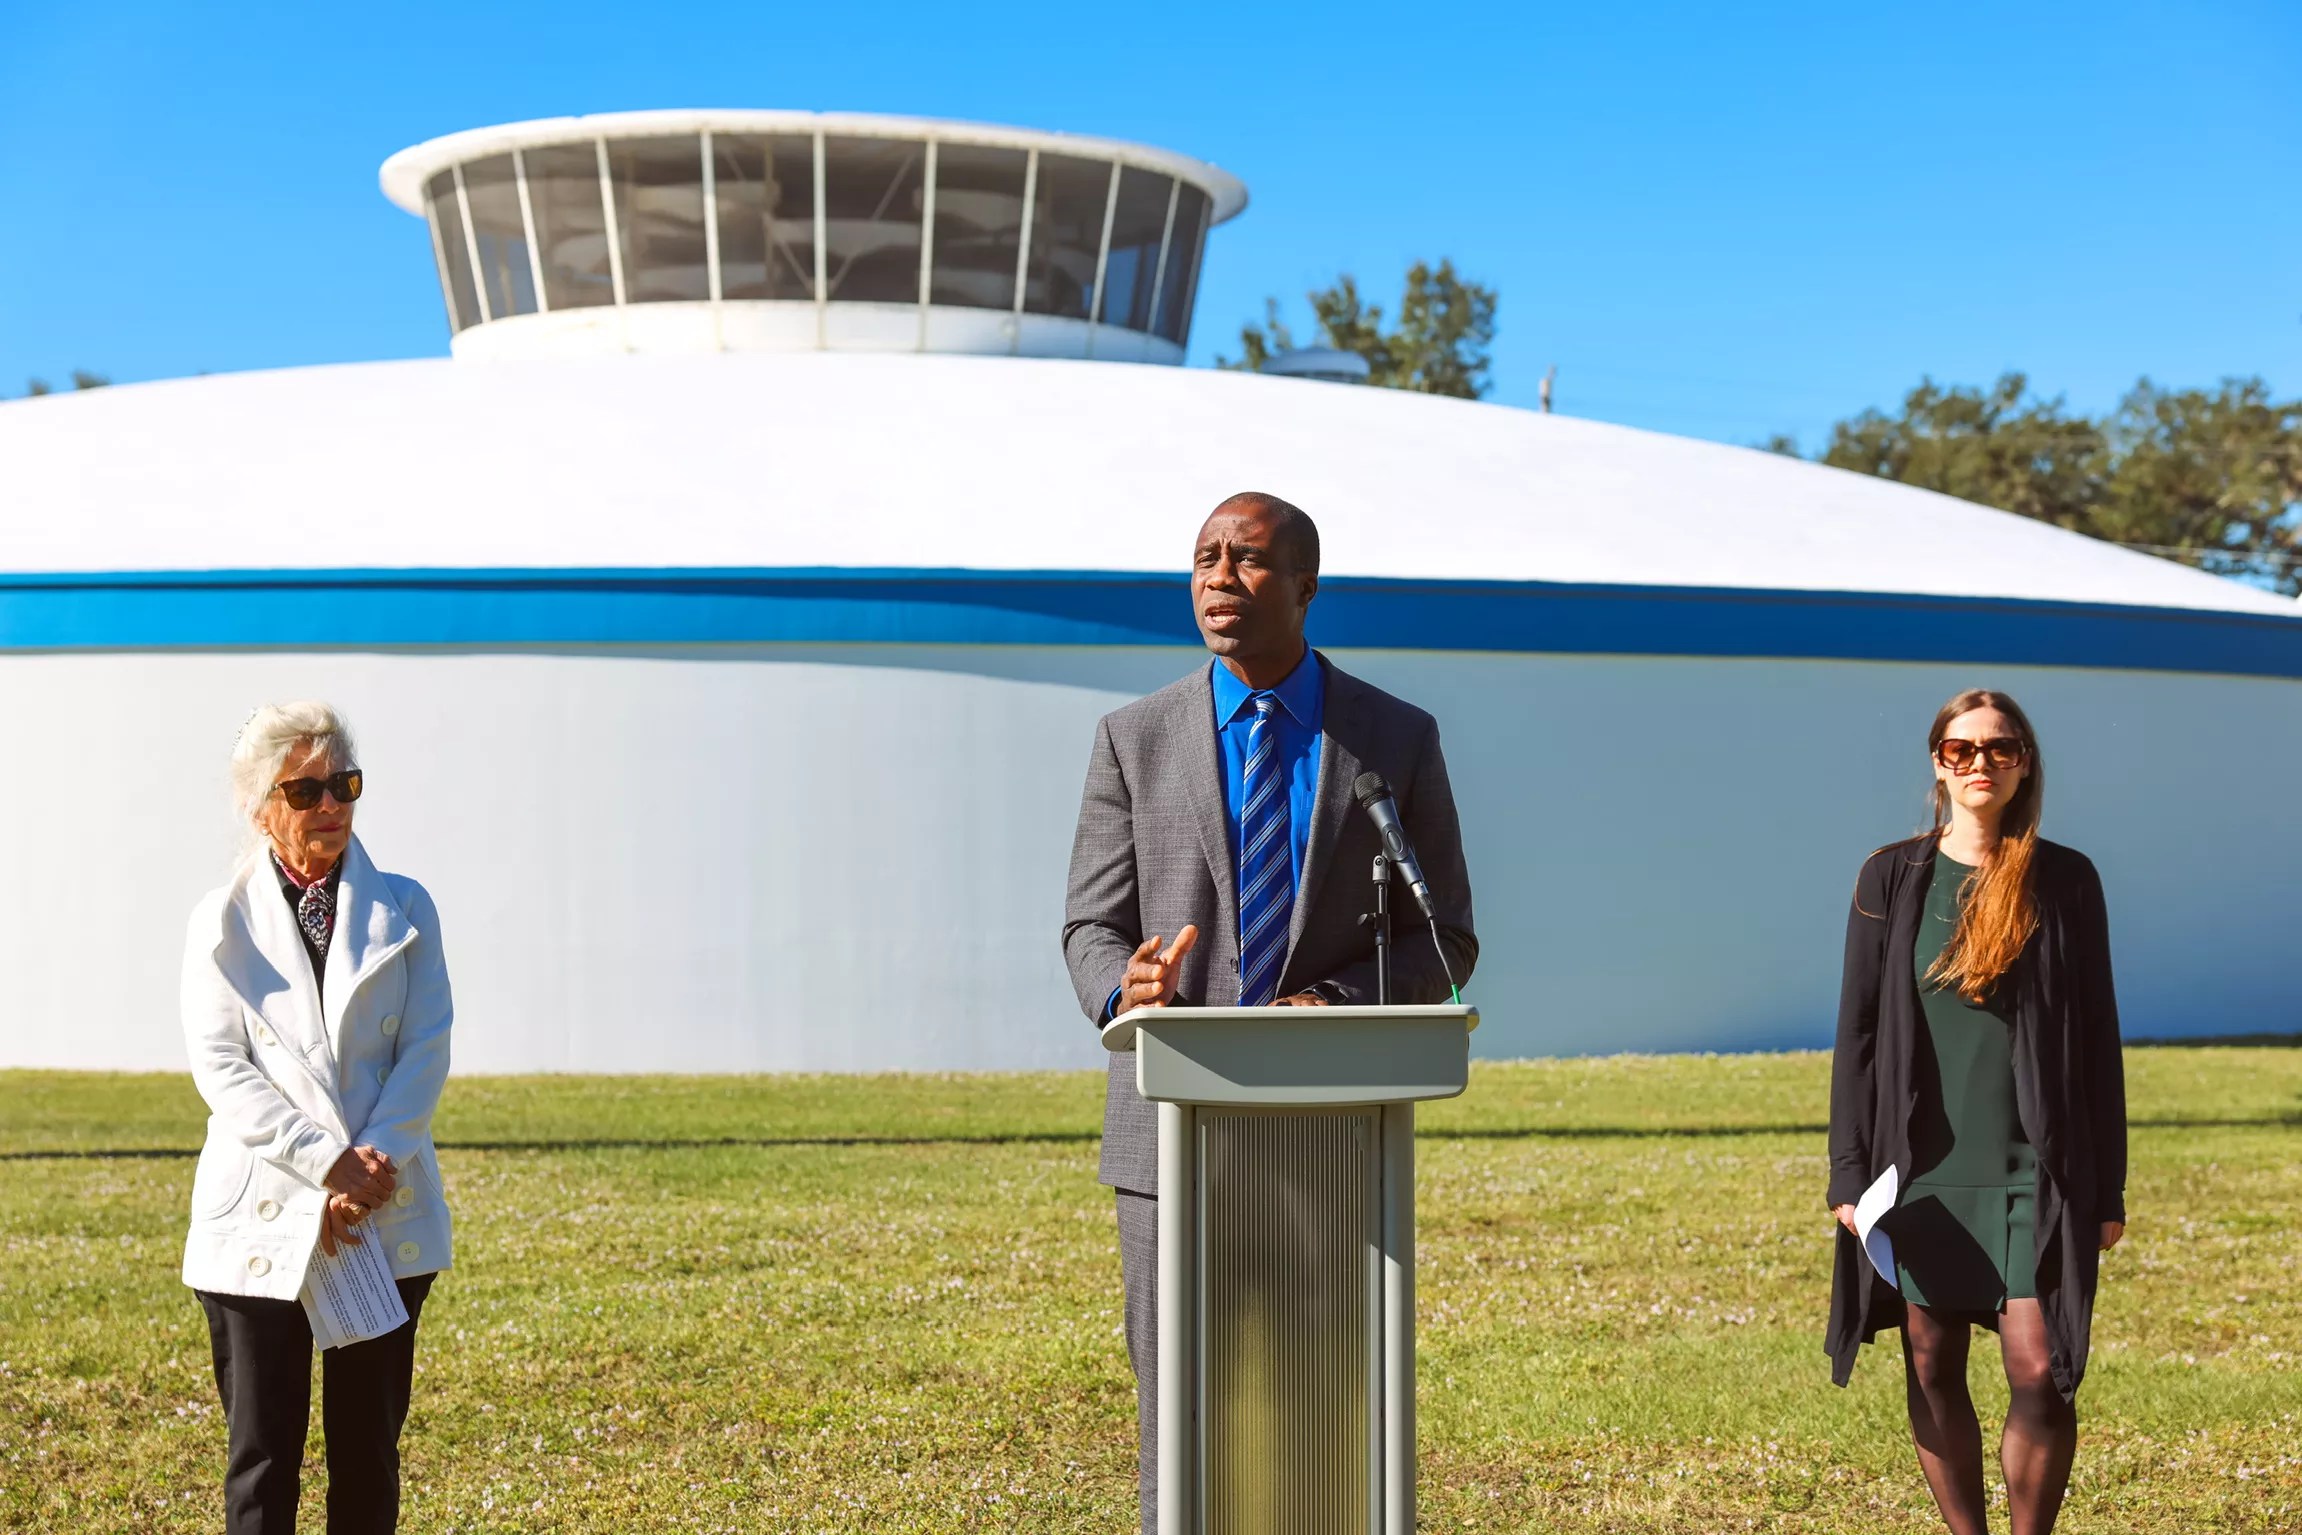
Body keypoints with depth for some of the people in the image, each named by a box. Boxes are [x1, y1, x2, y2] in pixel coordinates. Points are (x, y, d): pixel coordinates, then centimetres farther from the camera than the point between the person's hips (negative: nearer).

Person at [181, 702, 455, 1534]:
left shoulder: (403, 910, 9)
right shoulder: (221, 921, 5)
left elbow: (426, 1050, 1)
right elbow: (220, 1068, -5)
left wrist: (374, 1165, -14)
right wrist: (330, 1164, -16)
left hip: (386, 1216, 1)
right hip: (260, 1223, -1)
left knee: (369, 1446, 7)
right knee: (263, 1452, 0)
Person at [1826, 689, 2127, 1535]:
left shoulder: (2066, 880, 2)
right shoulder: (1892, 878, 3)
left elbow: (2098, 1035, 4)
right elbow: (1858, 1028, 5)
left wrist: (2108, 1185, 2)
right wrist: (1850, 1170, 0)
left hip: (2034, 1169, -1)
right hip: (1922, 1165, 1)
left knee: (2041, 1374, -9)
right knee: (1933, 1372, 6)